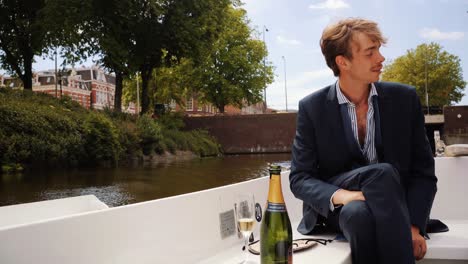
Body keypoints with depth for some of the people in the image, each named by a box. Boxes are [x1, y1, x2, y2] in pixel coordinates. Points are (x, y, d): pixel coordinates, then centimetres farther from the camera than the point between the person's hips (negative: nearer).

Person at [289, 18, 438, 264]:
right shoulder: (312, 108, -4)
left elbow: (423, 171, 2)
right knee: (383, 173, -32)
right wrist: (339, 195, -25)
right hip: (337, 208, 0)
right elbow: (299, 178, -3)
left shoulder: (404, 98, 0)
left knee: (361, 213, -36)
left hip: (391, 205, 1)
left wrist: (414, 225, -14)